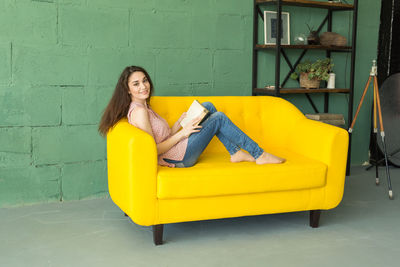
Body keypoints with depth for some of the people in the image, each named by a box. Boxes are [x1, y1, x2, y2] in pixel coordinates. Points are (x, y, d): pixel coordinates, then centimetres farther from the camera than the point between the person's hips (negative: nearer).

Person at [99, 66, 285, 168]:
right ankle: (259, 155, 4)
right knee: (219, 118, -6)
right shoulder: (139, 111, -20)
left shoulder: (143, 107, 11)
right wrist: (182, 133, -19)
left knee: (207, 107, 12)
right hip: (178, 158, -10)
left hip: (175, 153, 10)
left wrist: (180, 121, 1)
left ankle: (235, 153, 11)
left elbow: (164, 137, 12)